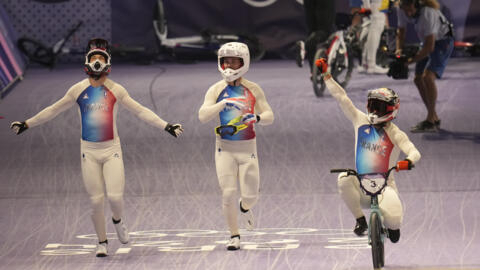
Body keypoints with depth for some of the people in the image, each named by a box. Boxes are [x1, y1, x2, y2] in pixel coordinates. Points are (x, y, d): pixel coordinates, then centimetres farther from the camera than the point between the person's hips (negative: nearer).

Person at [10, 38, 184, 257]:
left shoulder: (115, 90, 0)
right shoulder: (78, 90, 2)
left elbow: (140, 111, 5)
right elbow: (54, 110, 13)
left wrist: (165, 126, 0)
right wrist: (27, 124, 14)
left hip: (112, 149, -1)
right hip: (89, 150, 1)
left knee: (115, 196, -13)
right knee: (96, 200, -1)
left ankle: (118, 220, 22)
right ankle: (102, 242, 16)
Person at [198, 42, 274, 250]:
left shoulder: (253, 90, 3)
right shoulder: (217, 90, 0)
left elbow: (269, 116, 1)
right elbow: (203, 116, -13)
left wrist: (257, 118, -22)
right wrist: (225, 103, -27)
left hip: (247, 147, 1)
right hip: (225, 147, -1)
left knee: (251, 194, -1)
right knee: (229, 193, -8)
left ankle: (245, 208, 36)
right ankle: (234, 235, 8)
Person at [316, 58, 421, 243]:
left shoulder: (395, 134, -4)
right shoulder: (360, 121, 6)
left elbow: (414, 152, -15)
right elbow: (341, 97, 5)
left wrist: (409, 161, -39)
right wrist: (326, 75, 1)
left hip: (384, 184, -3)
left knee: (393, 218, -28)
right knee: (344, 179, -31)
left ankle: (393, 226, 15)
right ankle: (360, 220, -13)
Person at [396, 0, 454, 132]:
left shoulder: (428, 14, -35)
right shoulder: (403, 11, -14)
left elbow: (430, 47, -33)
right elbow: (401, 31, 3)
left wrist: (411, 60, -29)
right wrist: (399, 49, -13)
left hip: (443, 42, -8)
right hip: (428, 42, 8)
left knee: (428, 77, -24)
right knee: (418, 79, 5)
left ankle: (430, 122, -21)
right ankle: (434, 118, 16)